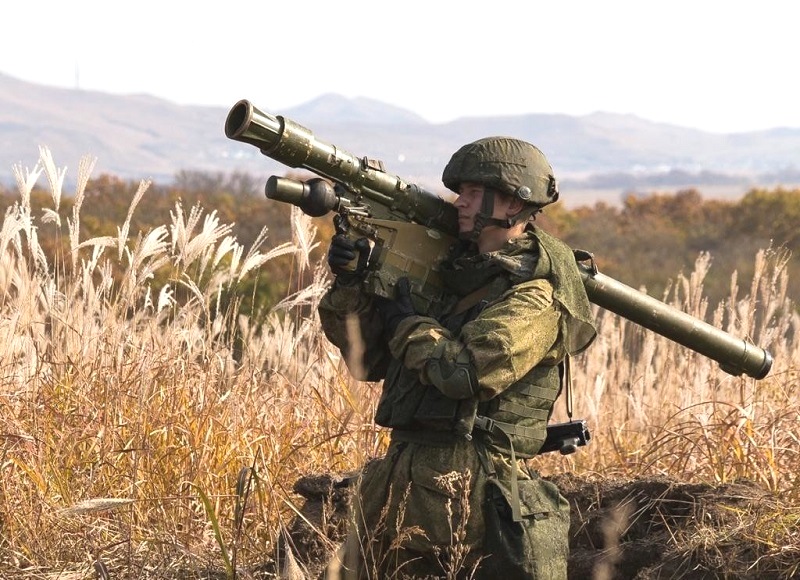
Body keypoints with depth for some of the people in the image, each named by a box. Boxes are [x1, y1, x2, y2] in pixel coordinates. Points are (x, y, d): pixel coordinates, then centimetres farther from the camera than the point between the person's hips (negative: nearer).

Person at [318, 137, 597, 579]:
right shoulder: (455, 273, 16)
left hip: (472, 495, -8)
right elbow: (368, 359, 15)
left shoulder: (535, 298, -10)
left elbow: (462, 371, -23)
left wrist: (401, 315, -8)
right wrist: (350, 285, -1)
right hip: (401, 486, 8)